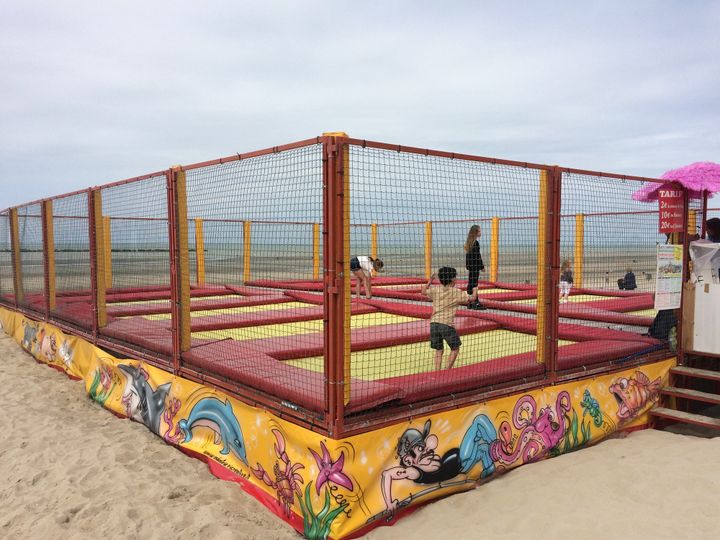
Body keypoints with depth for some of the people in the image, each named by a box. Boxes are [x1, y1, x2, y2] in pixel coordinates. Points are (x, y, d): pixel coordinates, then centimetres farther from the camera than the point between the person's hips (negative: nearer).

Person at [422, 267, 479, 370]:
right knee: (455, 348, 14)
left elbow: (424, 291, 23)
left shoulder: (436, 290, 7)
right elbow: (472, 299, 3)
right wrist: (475, 291, 23)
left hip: (434, 323, 4)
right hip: (447, 324, -4)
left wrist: (430, 281, 34)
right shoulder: (457, 292, -2)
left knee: (439, 350, 16)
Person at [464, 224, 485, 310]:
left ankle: (471, 302, 18)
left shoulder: (469, 242, 11)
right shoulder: (476, 243, -15)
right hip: (475, 266, -9)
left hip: (470, 265, 9)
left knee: (470, 283, 12)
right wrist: (482, 266, -11)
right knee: (474, 284, -6)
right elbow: (478, 256, -16)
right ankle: (475, 303, -4)